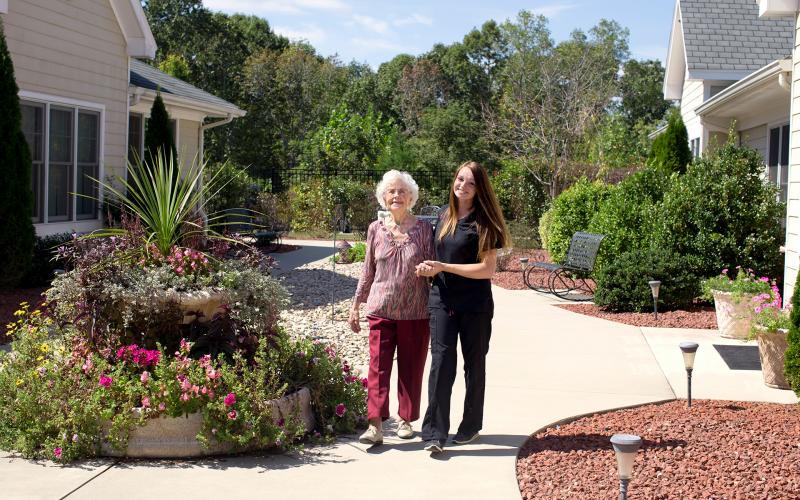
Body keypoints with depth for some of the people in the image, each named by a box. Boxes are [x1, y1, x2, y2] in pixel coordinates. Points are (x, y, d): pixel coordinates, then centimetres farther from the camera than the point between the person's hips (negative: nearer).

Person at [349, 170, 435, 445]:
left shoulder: (424, 229, 1)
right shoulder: (376, 229, 6)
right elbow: (368, 272, 13)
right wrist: (355, 305, 12)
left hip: (415, 312, -1)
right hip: (381, 309, 1)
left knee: (411, 368, 8)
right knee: (378, 366, -6)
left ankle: (406, 419, 22)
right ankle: (375, 425, -7)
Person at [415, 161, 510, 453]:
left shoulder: (483, 222, -6)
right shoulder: (444, 217, 9)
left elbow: (487, 269, -12)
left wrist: (443, 267, -17)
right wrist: (429, 269, 0)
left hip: (475, 305, -3)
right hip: (442, 301, 3)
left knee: (474, 364, 11)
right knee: (441, 362, -9)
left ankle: (471, 426, 26)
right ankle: (435, 434, -10)